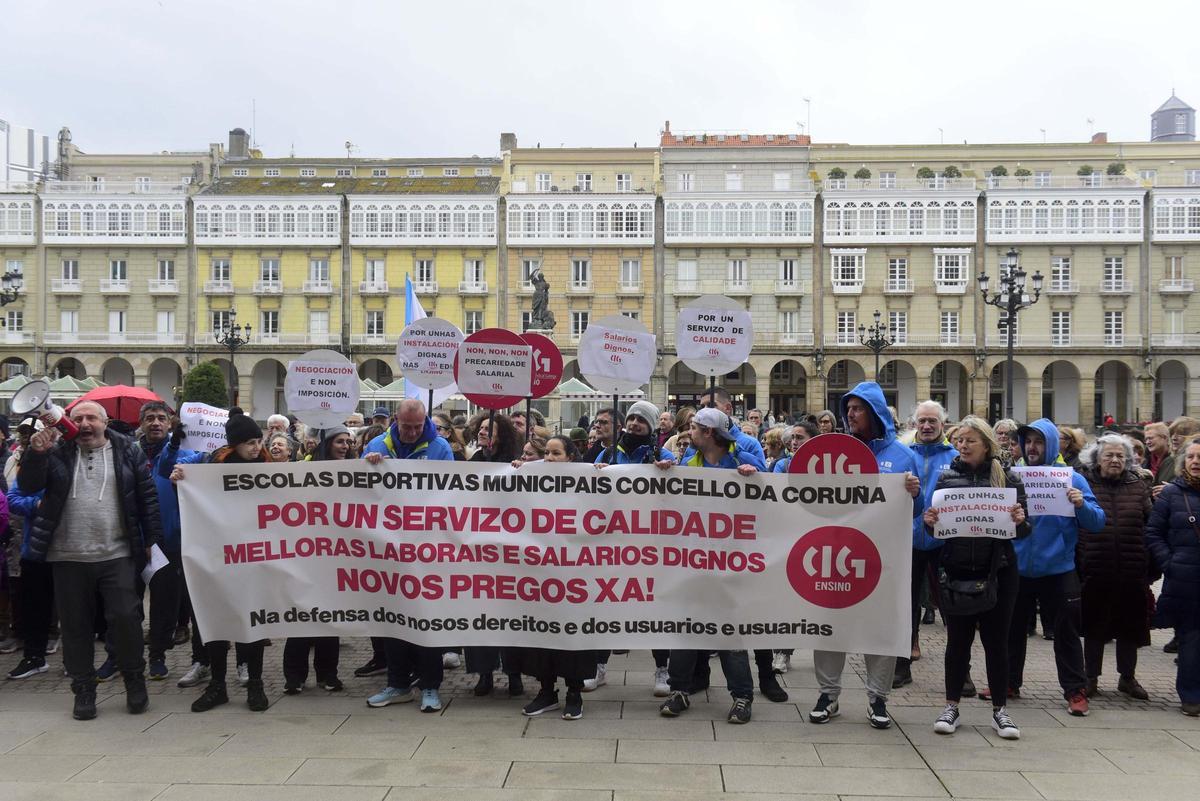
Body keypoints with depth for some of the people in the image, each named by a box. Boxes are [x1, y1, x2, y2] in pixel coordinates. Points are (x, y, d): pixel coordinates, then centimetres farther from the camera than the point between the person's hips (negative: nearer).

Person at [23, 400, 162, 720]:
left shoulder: (126, 451, 4)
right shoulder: (58, 452, 6)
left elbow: (147, 496, 5)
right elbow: (29, 485, -1)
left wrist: (152, 539, 1)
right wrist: (36, 453, -18)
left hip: (117, 554, -1)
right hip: (69, 557, 2)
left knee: (125, 617, -5)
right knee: (76, 625, 8)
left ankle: (134, 679, 16)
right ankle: (83, 688, 22)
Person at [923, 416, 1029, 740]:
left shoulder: (1007, 478, 1)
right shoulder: (946, 477, 4)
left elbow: (1023, 531, 3)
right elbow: (935, 528, 8)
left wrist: (1020, 521, -19)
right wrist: (929, 521, -14)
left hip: (997, 571, -1)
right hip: (956, 570, 1)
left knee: (996, 640, 8)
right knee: (958, 639, 9)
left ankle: (1000, 710, 21)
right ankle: (951, 707, 20)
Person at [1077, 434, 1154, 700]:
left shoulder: (1138, 487, 7)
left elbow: (1151, 525, 5)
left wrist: (1150, 566, -1)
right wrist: (1076, 564, -7)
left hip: (1132, 571, 2)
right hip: (1095, 571, -2)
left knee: (1129, 626, 13)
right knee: (1094, 627, 9)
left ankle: (1128, 678, 30)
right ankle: (1091, 678, 22)